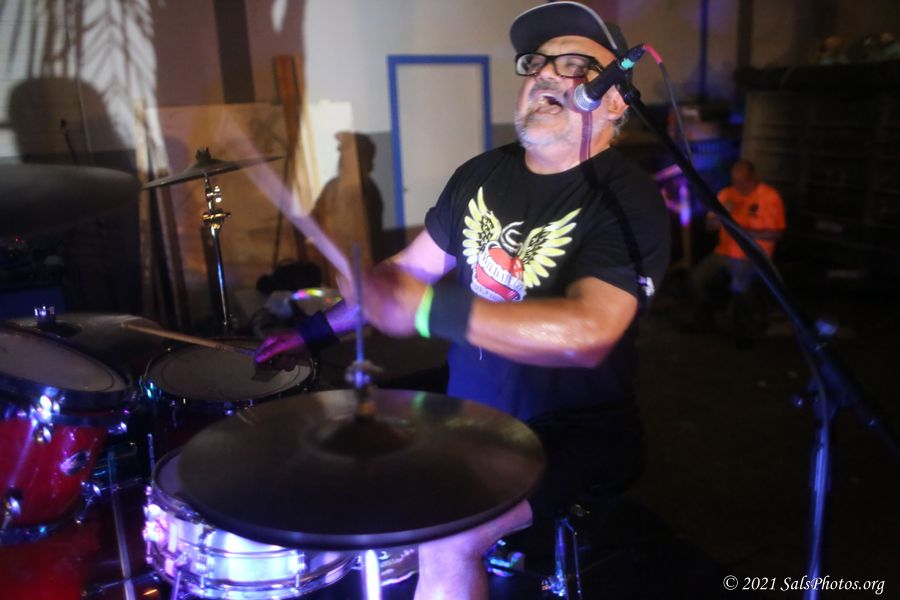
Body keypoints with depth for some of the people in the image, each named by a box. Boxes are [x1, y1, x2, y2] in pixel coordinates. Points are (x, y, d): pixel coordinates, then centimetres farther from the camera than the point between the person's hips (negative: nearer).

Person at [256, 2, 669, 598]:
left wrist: (430, 310, -38)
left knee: (444, 542, -25)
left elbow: (587, 334, -35)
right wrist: (320, 328, 7)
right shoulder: (484, 173, 3)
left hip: (574, 429, -7)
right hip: (470, 407, 7)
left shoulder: (627, 201, -20)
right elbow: (413, 266, 12)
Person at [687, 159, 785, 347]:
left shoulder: (770, 196, -6)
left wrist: (745, 232, -21)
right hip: (724, 251, 5)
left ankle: (745, 331, -8)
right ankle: (704, 319, 9)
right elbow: (710, 225, 10)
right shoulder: (726, 193, 9)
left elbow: (775, 234, -10)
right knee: (697, 277, -15)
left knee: (739, 286, -32)